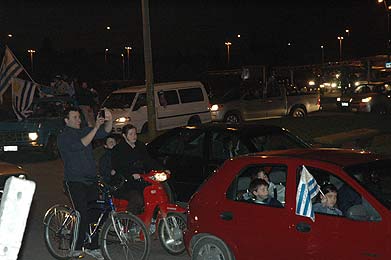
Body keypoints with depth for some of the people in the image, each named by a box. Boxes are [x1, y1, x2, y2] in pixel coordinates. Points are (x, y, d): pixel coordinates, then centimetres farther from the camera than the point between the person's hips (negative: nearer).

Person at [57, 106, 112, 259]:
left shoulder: (84, 132, 15)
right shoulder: (63, 137, -4)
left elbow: (104, 132, 4)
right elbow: (80, 145, -22)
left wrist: (109, 120, -16)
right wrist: (96, 128, -25)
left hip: (91, 180, 6)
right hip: (75, 182, -6)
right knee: (82, 215, -12)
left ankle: (93, 247, 12)